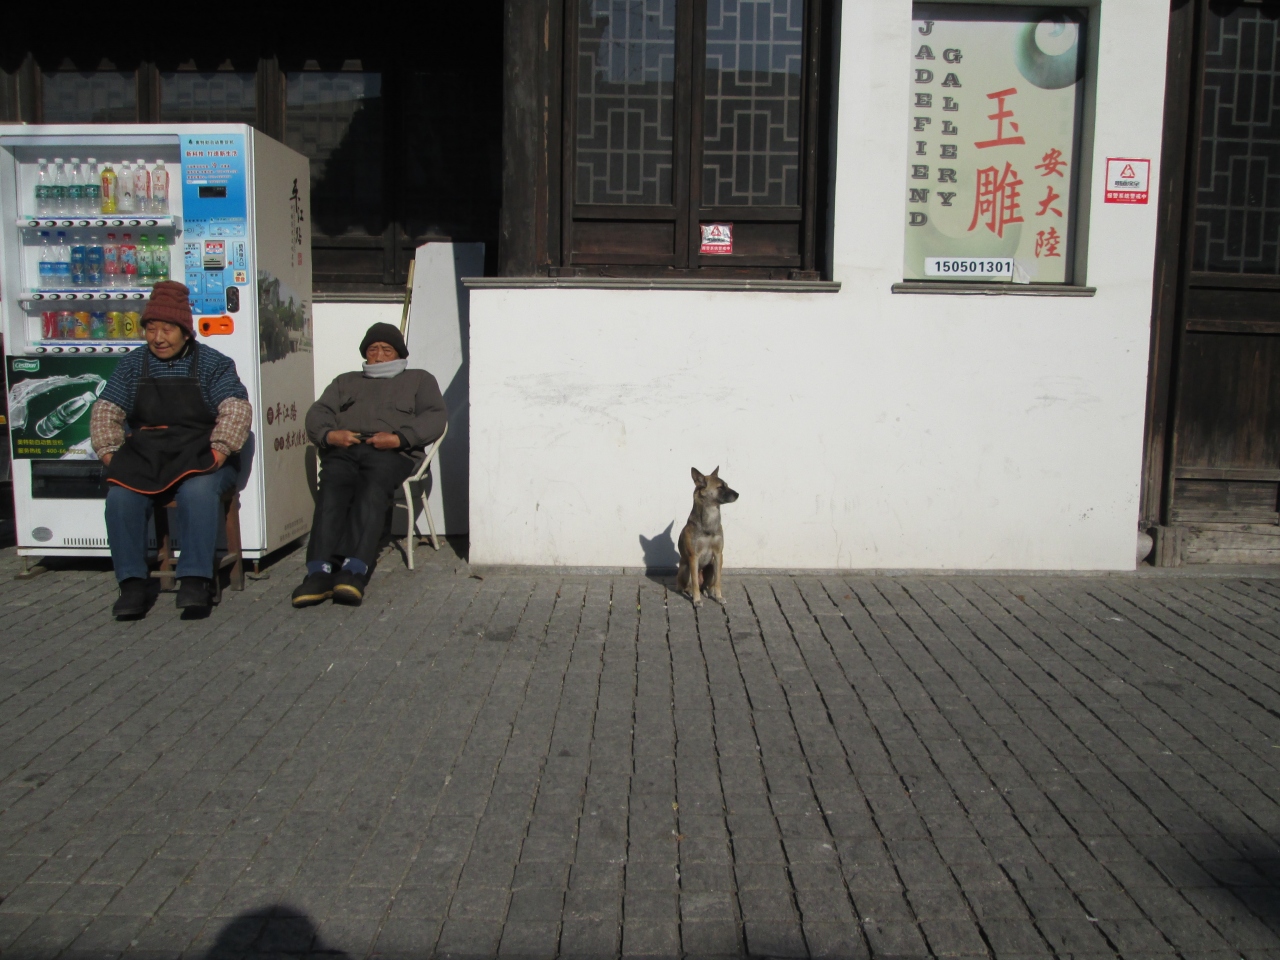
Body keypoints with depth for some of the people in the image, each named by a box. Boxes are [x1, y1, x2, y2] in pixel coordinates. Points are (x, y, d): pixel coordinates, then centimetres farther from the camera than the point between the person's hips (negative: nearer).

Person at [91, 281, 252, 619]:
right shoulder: (131, 365, 16)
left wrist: (220, 449, -19)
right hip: (144, 458, 3)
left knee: (198, 491, -35)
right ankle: (132, 583, -18)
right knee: (120, 496, -26)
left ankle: (195, 579, -28)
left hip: (198, 457, -3)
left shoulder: (213, 363, 6)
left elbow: (236, 409, -5)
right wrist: (108, 451, -3)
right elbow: (106, 411, 14)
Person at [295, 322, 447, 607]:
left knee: (372, 490, -36)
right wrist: (329, 434, -4)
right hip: (343, 450, 3)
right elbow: (317, 414, 22)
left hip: (391, 453, -2)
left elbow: (436, 417, 10)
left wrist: (399, 438, -8)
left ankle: (354, 570, -50)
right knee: (332, 489, -32)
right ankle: (319, 571, -45)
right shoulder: (346, 382, 38)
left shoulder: (419, 380, 29)